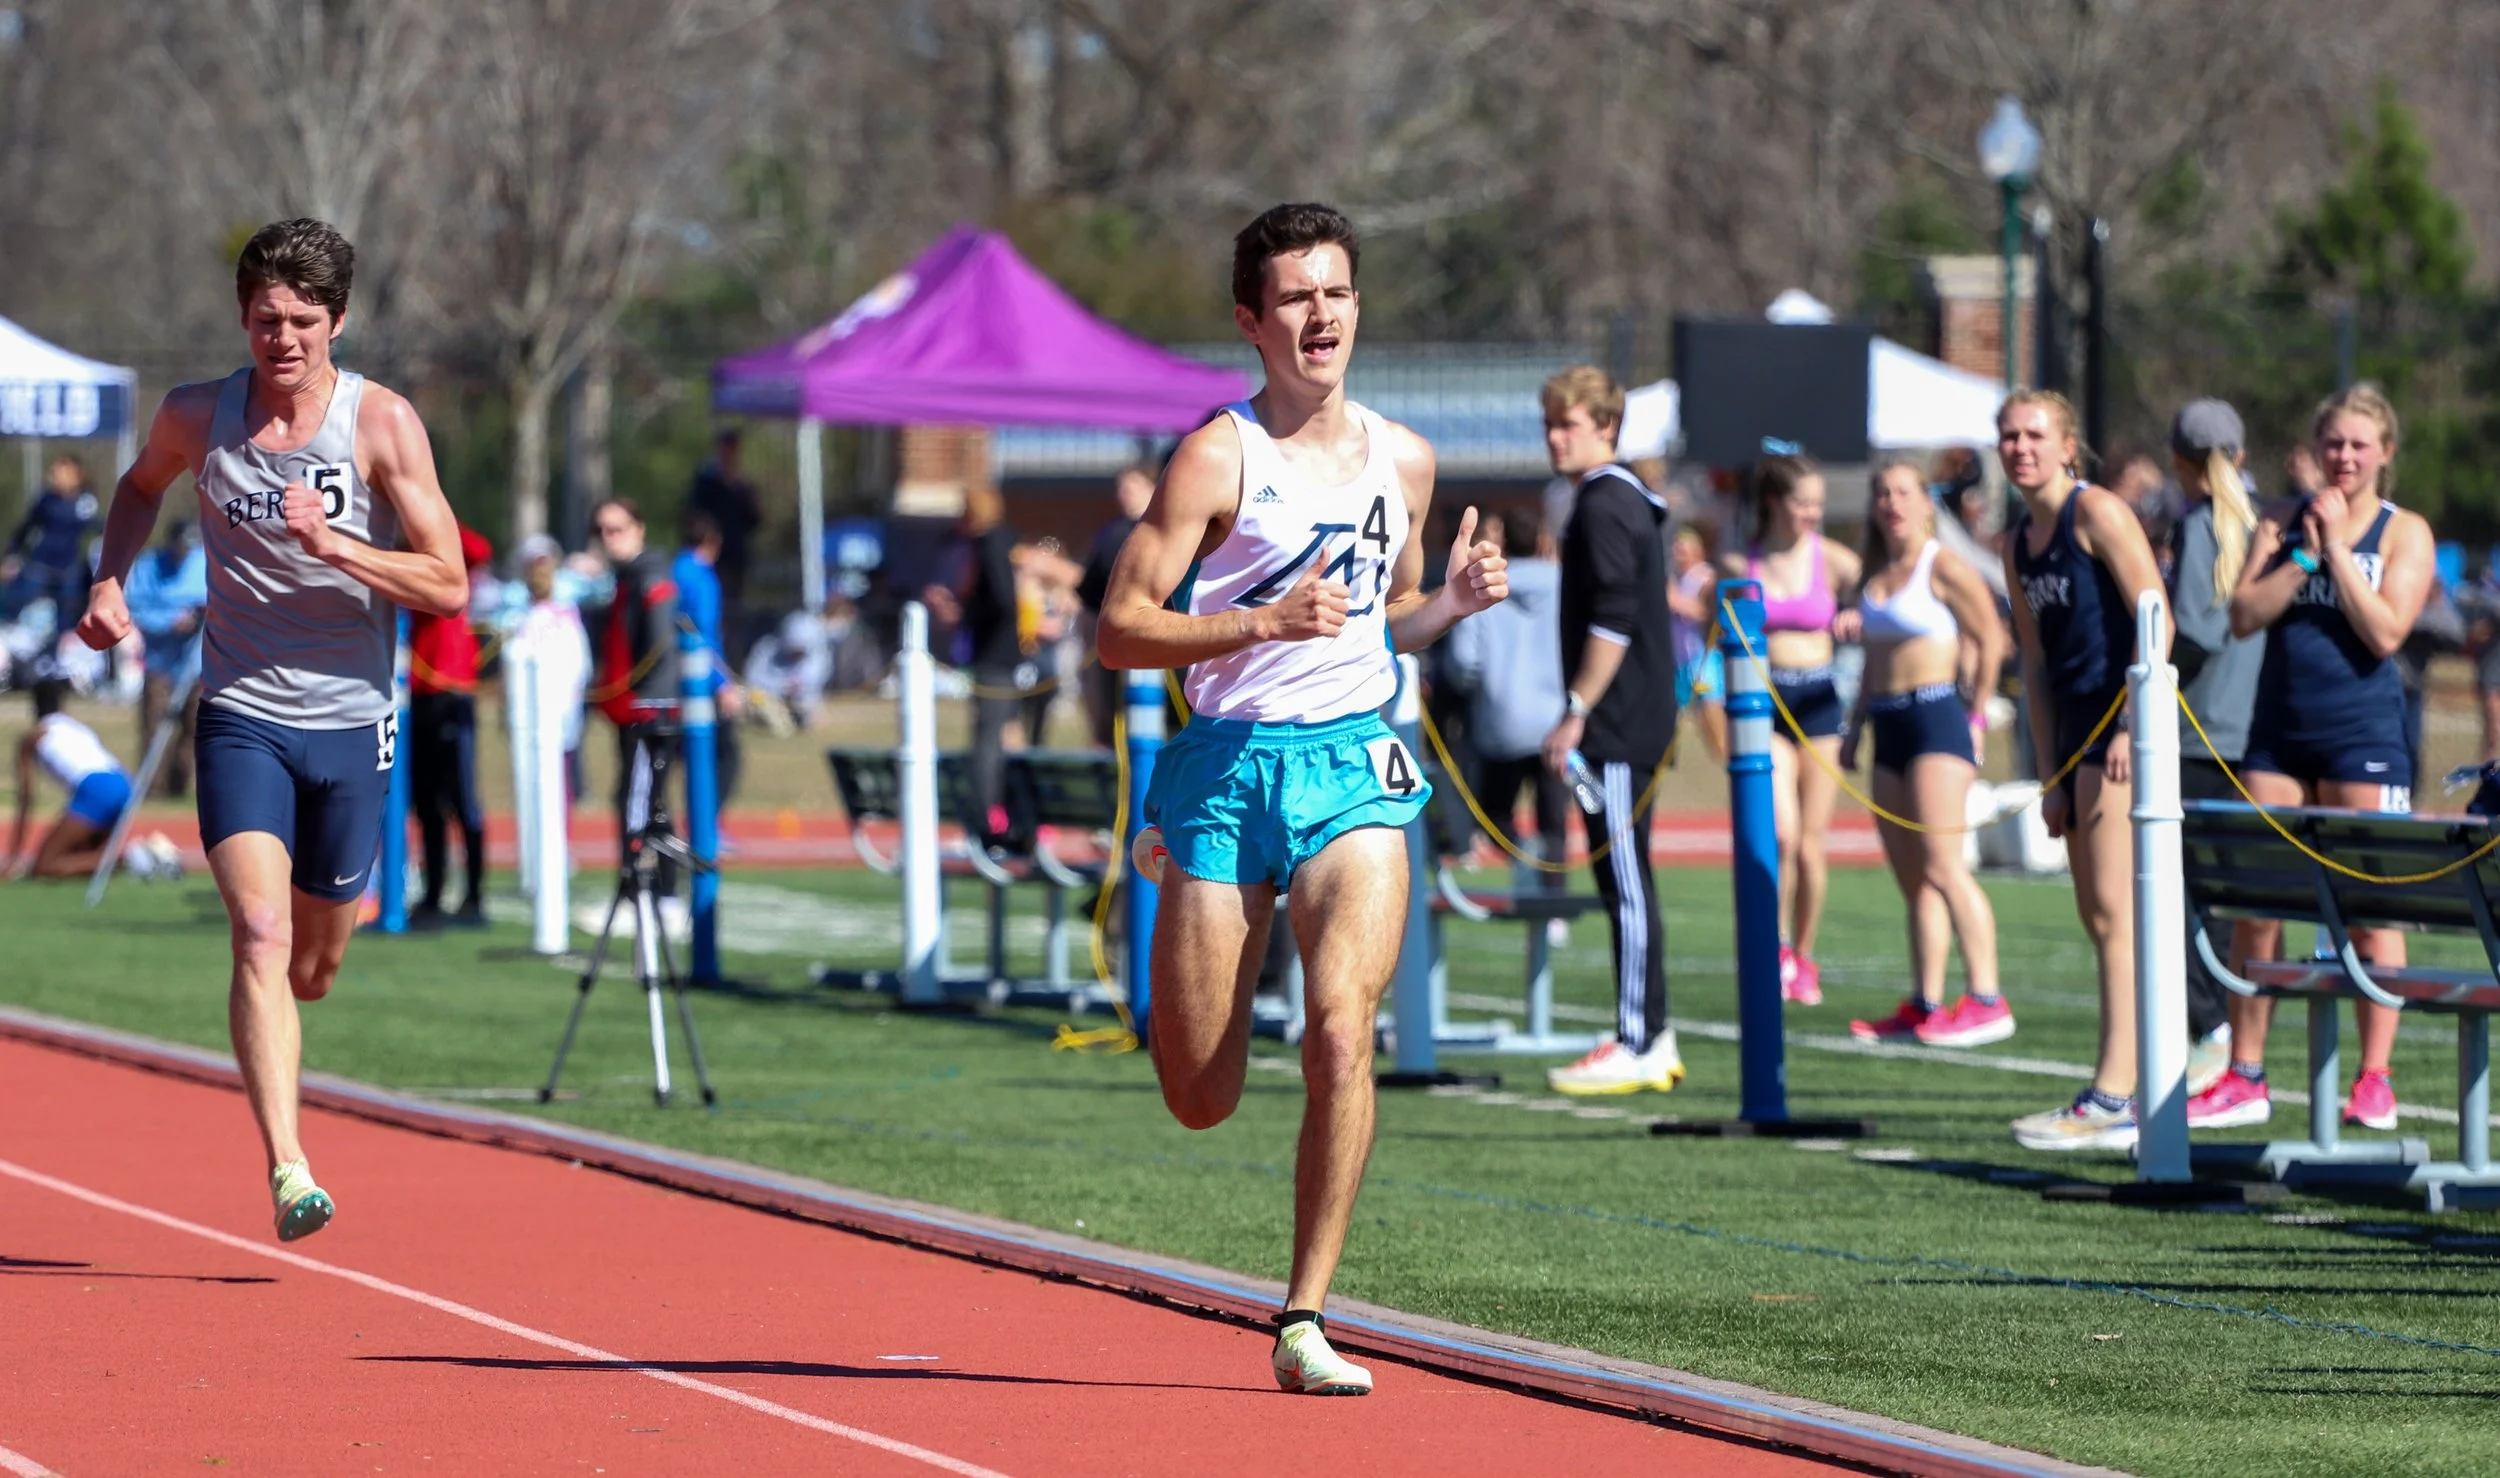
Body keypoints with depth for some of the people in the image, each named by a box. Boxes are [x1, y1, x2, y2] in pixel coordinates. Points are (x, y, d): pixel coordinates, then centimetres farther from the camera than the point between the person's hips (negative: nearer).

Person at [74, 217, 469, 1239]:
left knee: (314, 963, 14)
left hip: (350, 725, 1)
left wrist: (334, 545, -24)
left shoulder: (382, 423, -8)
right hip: (242, 719, -1)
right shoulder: (197, 418, -2)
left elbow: (449, 586, -11)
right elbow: (142, 485, 23)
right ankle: (288, 1172, -27)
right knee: (261, 935, -21)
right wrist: (110, 581, 7)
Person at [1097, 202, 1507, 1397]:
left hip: (1354, 769, 2)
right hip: (1230, 762, -2)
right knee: (1201, 1100, 4)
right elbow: (1121, 629, -10)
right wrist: (1267, 621, -21)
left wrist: (1451, 602, 3)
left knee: (1341, 1033, -19)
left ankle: (1304, 1321, -10)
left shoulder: (1403, 461, 10)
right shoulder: (1217, 458, -6)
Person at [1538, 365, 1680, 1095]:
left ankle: (1637, 1047, -10)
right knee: (1625, 879, 12)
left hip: (1615, 725, -10)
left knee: (1625, 880, -10)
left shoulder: (1604, 507, -13)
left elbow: (1614, 621, -21)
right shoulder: (1630, 501, 19)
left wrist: (1577, 711, -20)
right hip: (1639, 722, 10)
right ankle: (1652, 1039, 14)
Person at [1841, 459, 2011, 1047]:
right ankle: (1924, 1005, 7)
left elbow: (1991, 641, -8)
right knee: (1911, 876, 6)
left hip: (1936, 715, -8)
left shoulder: (1944, 568, -7)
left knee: (1941, 865, -16)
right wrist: (1856, 727, 19)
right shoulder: (1876, 575, 16)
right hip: (1889, 723, 8)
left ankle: (1985, 999, -18)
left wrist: (1970, 710, -6)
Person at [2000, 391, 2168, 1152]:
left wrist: (2132, 727, -20)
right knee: (2095, 917, 9)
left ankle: (2113, 1097, -16)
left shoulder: (2097, 513, -8)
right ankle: (2144, 1084, 15)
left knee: (2114, 912, -13)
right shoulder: (2018, 544, 16)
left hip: (2124, 718, -9)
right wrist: (2048, 773, 14)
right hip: (2075, 728, 9)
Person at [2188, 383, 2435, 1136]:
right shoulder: (2283, 519, 9)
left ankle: (2374, 1080, 5)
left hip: (2363, 731, -3)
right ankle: (2244, 1078, 8)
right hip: (2280, 727, 3)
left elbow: (2385, 632, -13)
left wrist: (2338, 546, -13)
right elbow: (2244, 614, -2)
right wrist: (2304, 552, -10)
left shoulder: (2404, 532, 0)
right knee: (2256, 904, 2)